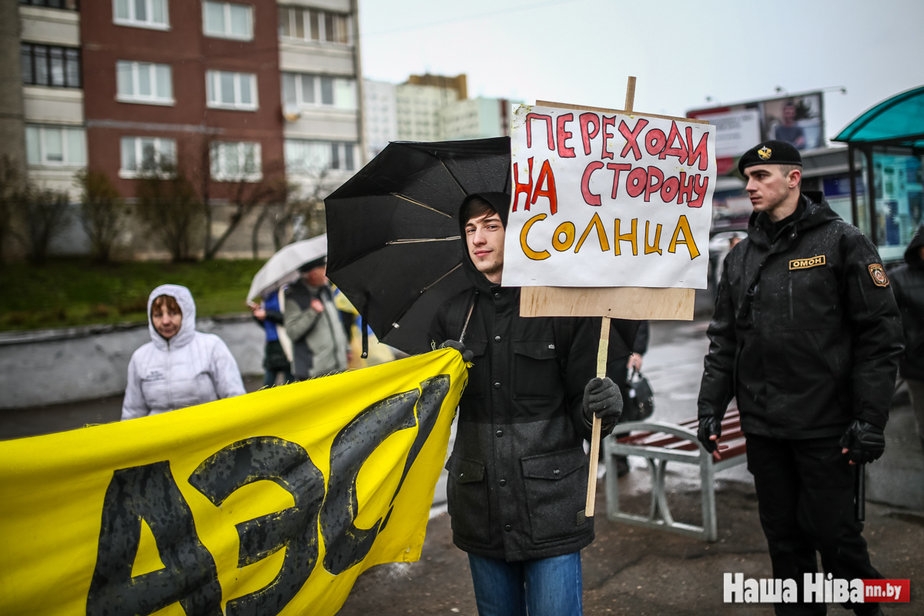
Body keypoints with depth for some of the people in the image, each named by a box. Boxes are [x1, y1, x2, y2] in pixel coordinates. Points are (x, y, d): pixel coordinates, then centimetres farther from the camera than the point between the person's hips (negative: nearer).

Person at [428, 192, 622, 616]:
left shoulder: (562, 309, -4)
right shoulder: (452, 317, 6)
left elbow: (581, 412, -2)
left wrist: (599, 408, -24)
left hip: (551, 505, -3)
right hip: (480, 509, 4)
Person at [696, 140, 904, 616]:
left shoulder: (842, 242, -4)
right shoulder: (740, 255, 11)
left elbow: (880, 336, -8)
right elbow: (724, 339, 13)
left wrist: (870, 418, -13)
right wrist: (710, 406, 5)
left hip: (826, 426, -4)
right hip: (762, 428, 4)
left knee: (833, 531, 2)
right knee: (784, 537, 12)